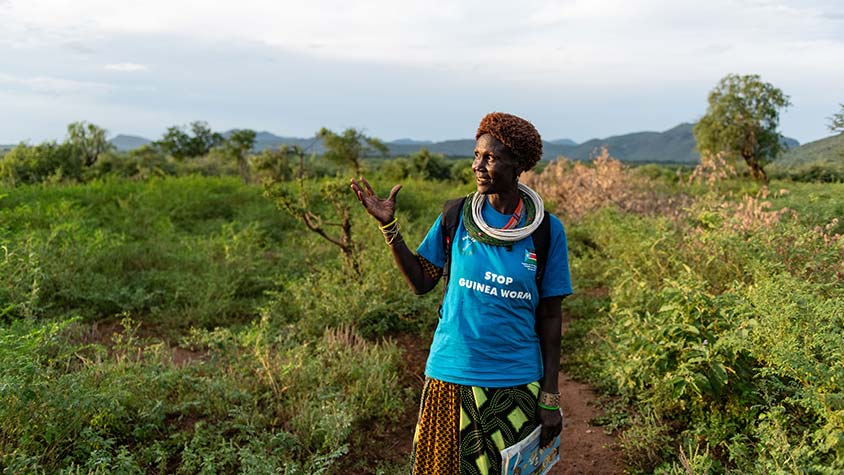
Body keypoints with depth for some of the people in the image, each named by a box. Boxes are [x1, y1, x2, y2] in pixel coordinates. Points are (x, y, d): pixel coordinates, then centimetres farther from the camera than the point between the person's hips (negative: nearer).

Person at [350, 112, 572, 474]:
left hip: (515, 382, 0)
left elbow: (549, 316, -2)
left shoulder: (547, 231, -5)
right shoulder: (456, 216, -3)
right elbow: (421, 281, 1)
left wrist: (550, 397, -1)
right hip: (452, 376, 1)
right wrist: (388, 225, -9)